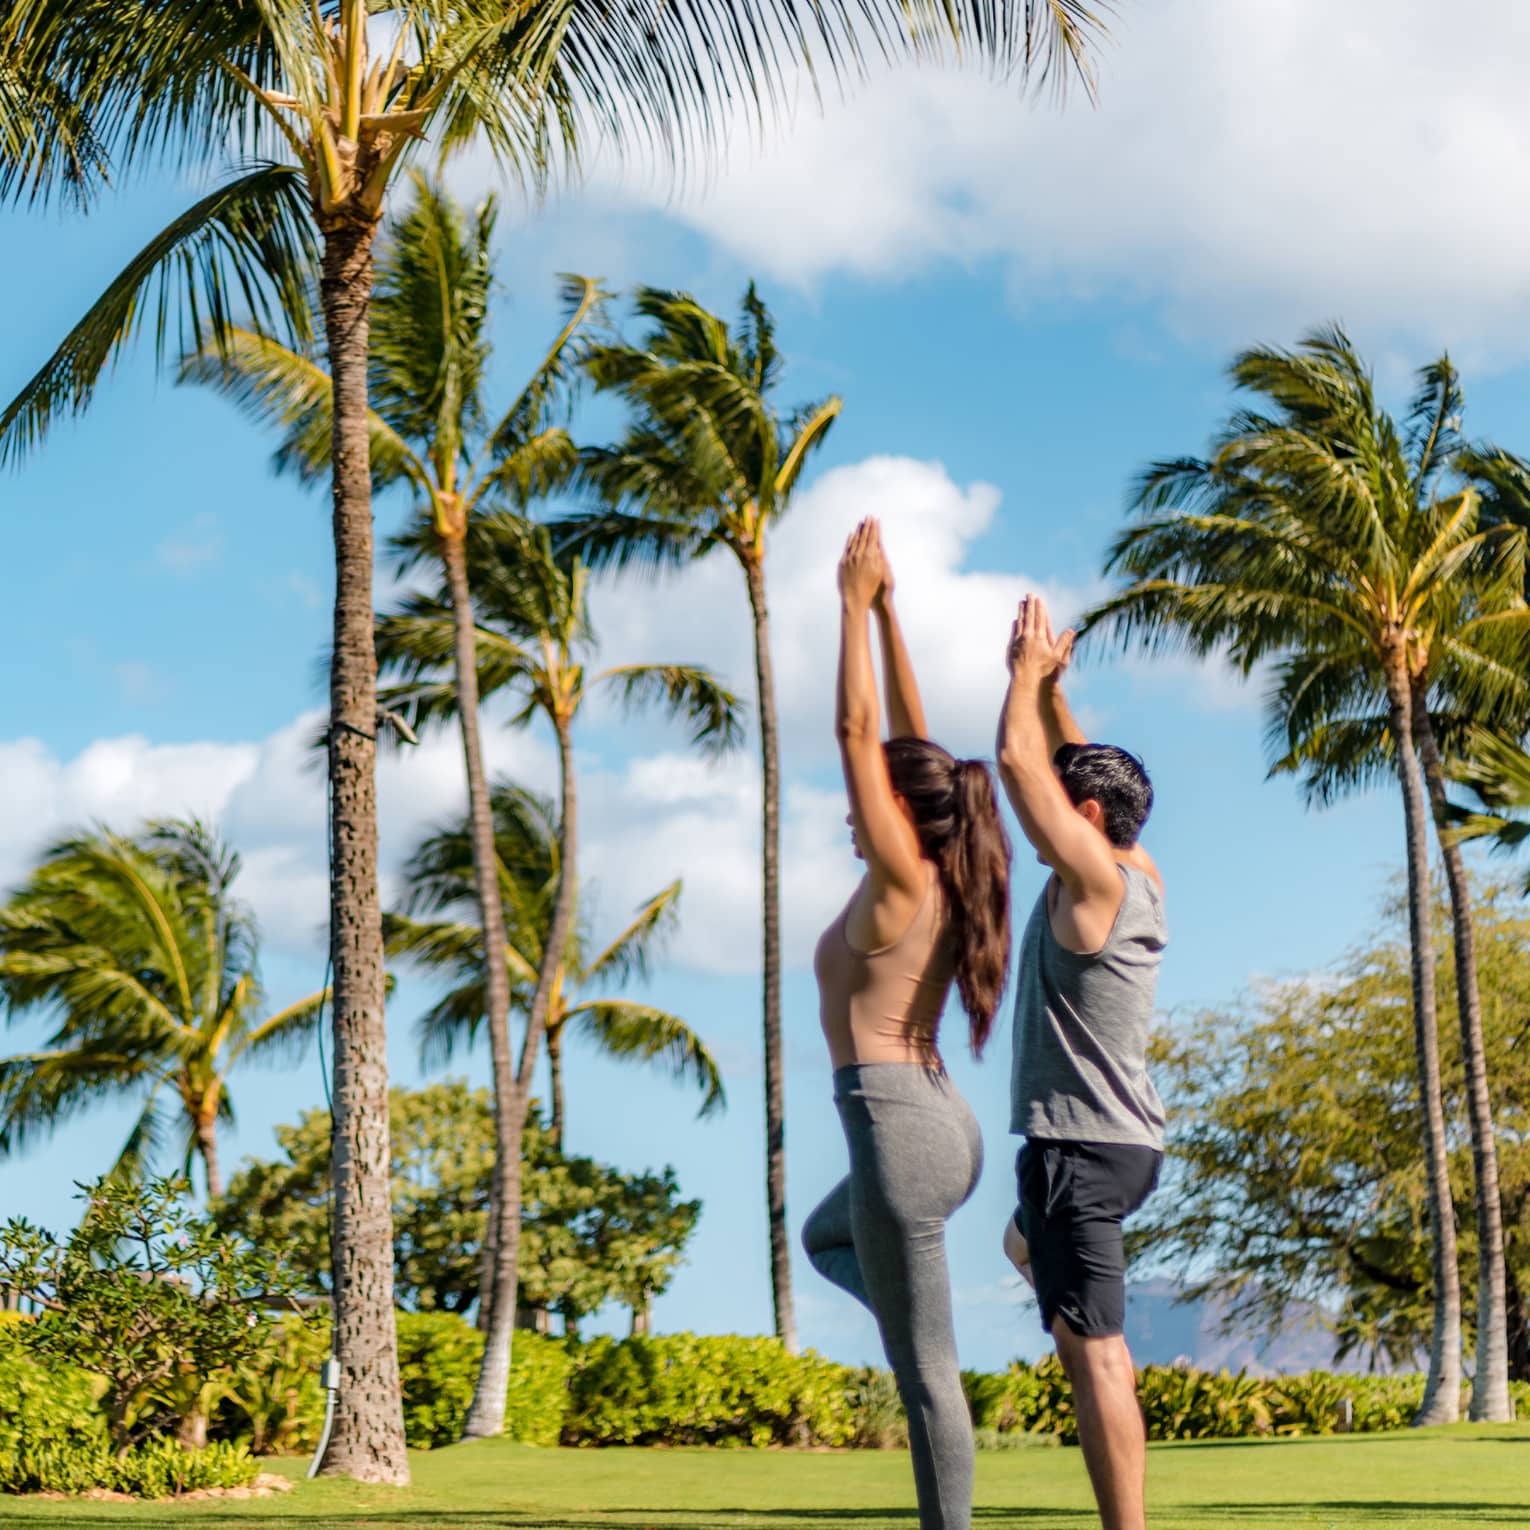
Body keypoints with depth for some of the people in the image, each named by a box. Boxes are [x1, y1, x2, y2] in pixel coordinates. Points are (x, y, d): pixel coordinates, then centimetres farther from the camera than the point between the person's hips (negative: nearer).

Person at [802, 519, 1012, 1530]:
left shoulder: (899, 880, -12)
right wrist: (888, 612, 15)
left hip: (899, 1129, -9)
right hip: (941, 1125, 9)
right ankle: (935, 1325, 14)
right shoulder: (939, 882, 8)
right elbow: (907, 740, 15)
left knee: (925, 1370, -3)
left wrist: (858, 601, -8)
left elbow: (856, 729, -14)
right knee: (825, 1239, 35)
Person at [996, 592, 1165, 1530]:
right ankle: (1114, 1381, 28)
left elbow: (1018, 762, -14)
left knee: (1093, 1354, -11)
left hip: (1080, 1145, -10)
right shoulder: (1144, 881, 8)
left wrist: (1029, 670, -2)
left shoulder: (1095, 881, -16)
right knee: (1026, 1241, 36)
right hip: (1130, 1142, 10)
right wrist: (1050, 685, 16)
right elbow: (1070, 769, 21)